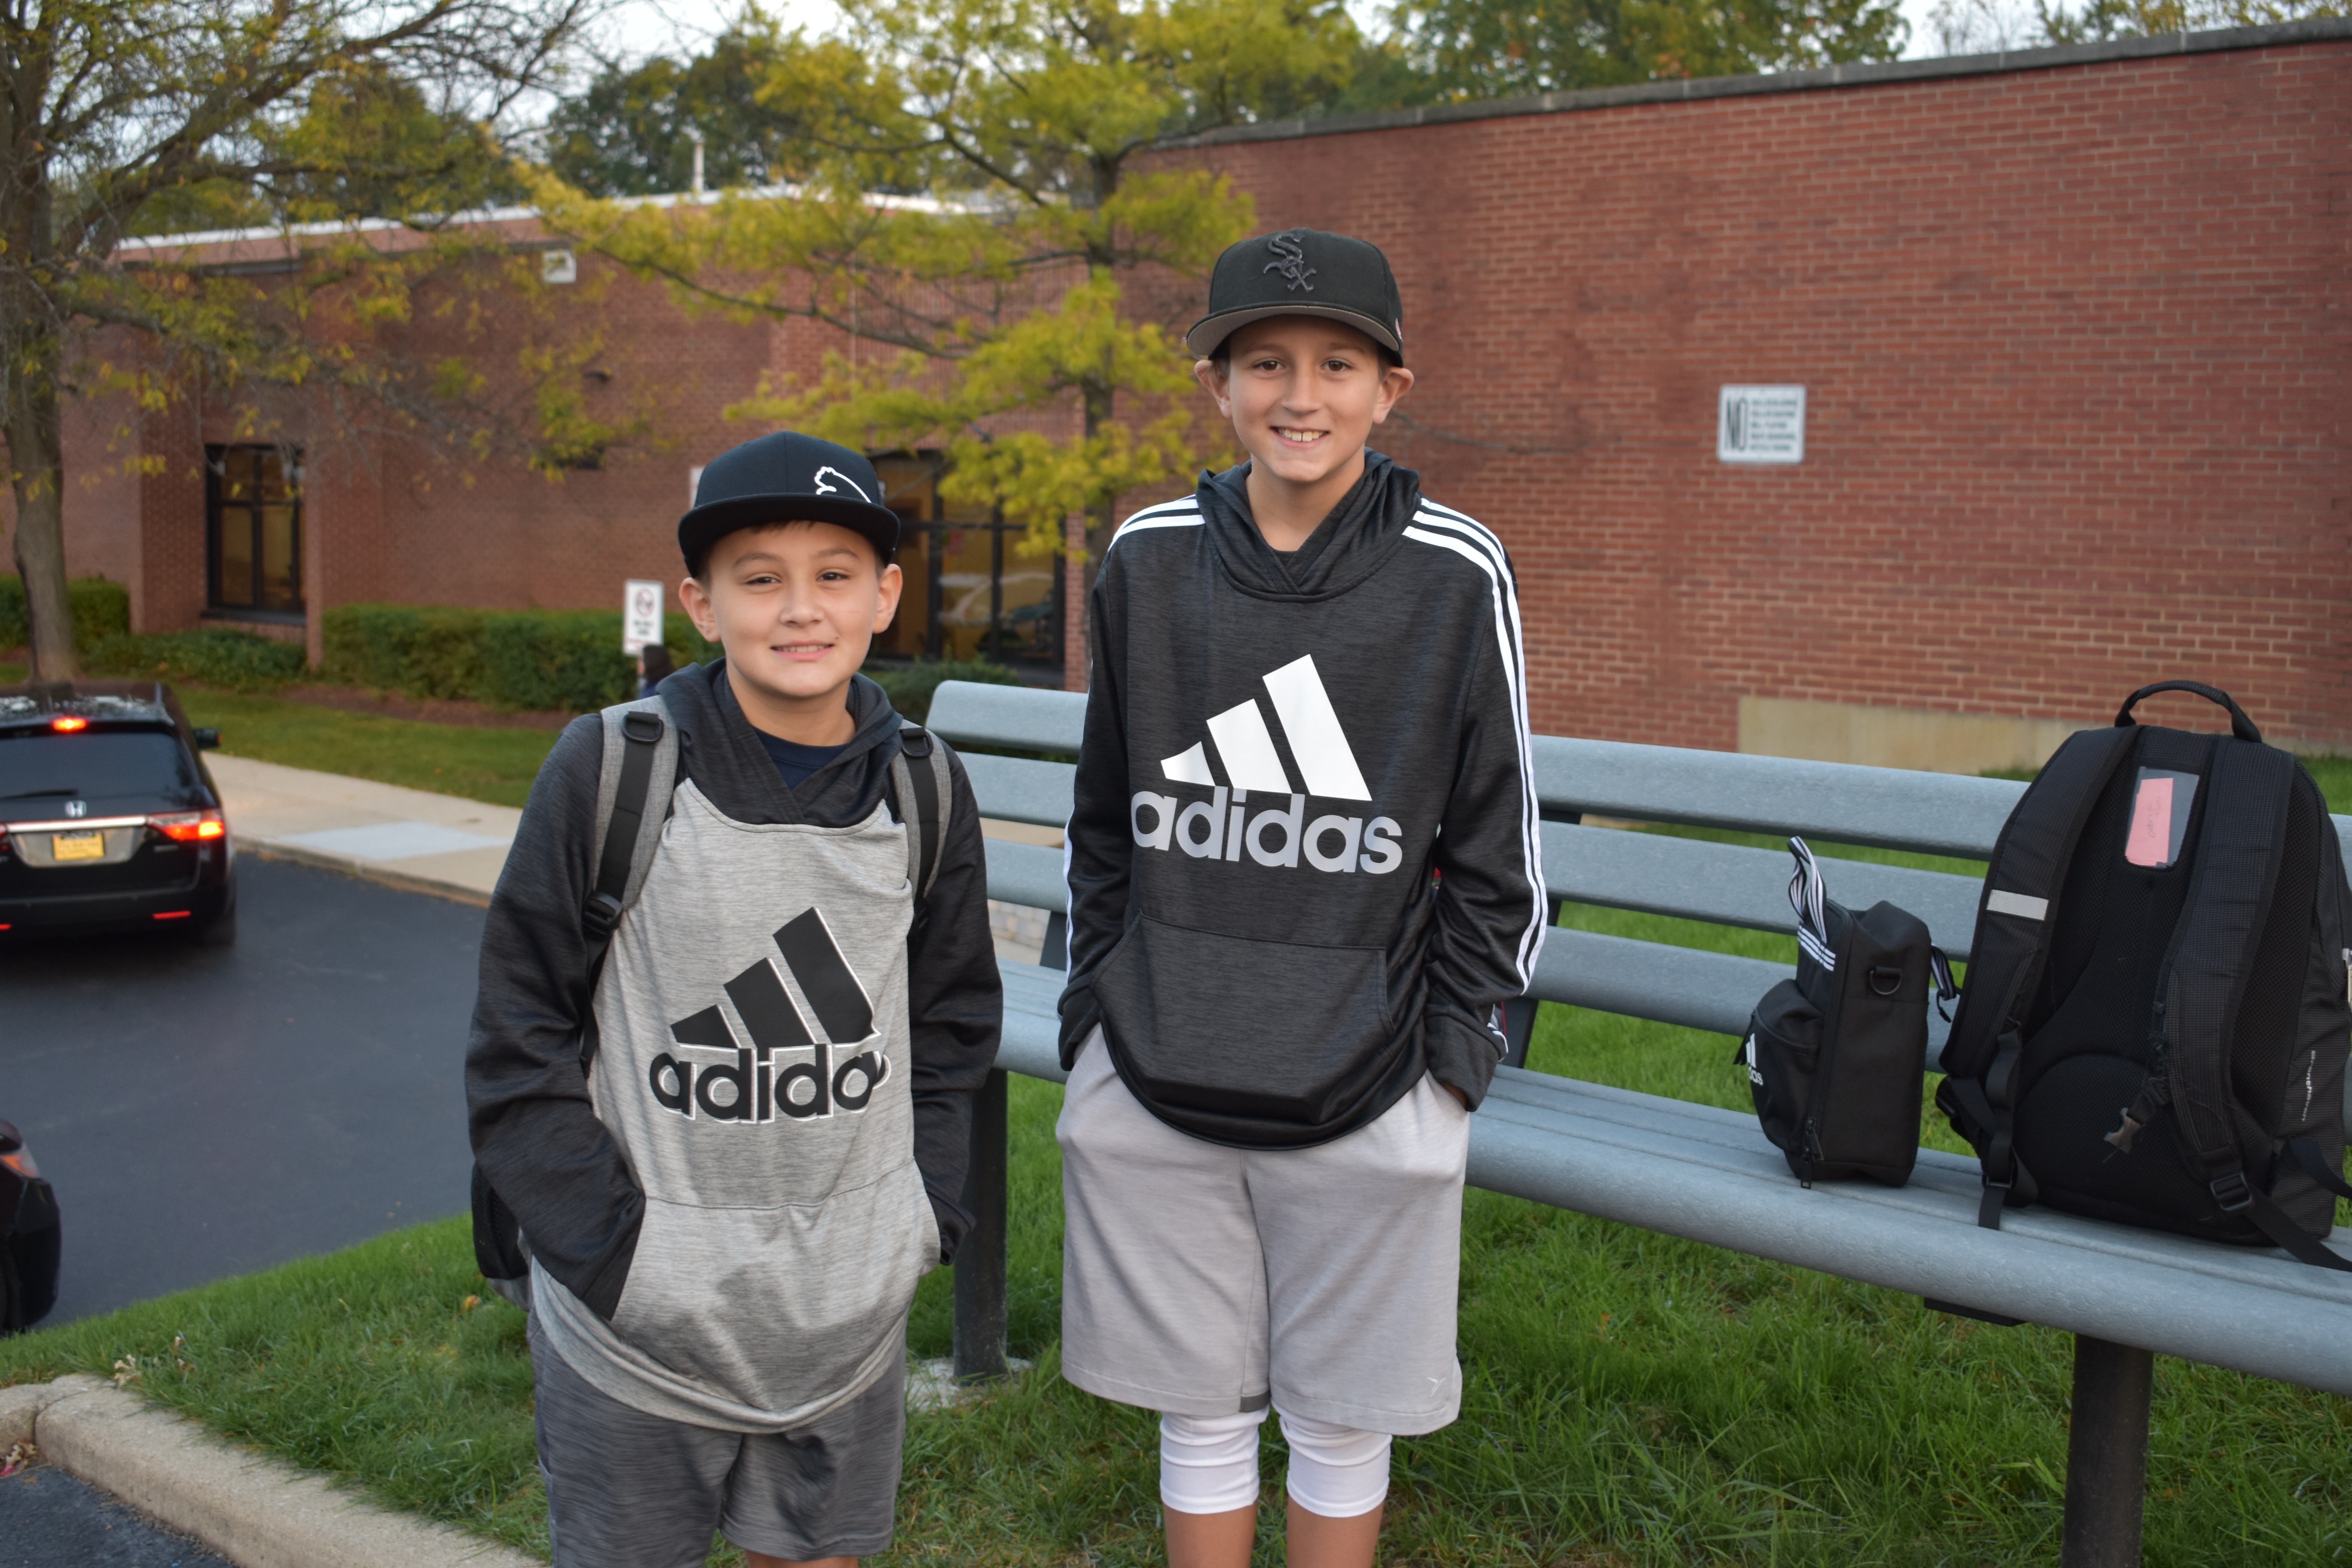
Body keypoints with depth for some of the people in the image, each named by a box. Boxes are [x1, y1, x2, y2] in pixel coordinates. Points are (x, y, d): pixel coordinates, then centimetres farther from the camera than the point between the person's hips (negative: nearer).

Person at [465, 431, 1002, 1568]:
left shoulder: (926, 791, -1)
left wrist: (925, 1216, 3)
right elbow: (517, 1046, -6)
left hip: (851, 1313, 3)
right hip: (639, 1327, -3)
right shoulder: (610, 771, -12)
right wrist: (612, 1248, -11)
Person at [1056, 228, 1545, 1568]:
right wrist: (1099, 1017, 9)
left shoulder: (1456, 576, -5)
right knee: (1202, 1412, 16)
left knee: (1340, 1420, 13)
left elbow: (1495, 852, 0)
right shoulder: (1149, 560, 3)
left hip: (1365, 1100, -2)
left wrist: (1450, 1059, -3)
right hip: (1153, 1088, 2)